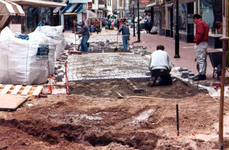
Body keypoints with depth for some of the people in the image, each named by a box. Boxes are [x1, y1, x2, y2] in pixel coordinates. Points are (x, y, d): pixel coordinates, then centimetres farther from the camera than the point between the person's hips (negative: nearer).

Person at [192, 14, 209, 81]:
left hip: (200, 44, -11)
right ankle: (203, 74, 20)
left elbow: (200, 34, -24)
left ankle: (201, 74, -8)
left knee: (200, 60, -9)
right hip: (205, 43, 11)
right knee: (203, 60, 14)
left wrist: (197, 41, -15)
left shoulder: (199, 24, -13)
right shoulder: (204, 24, 20)